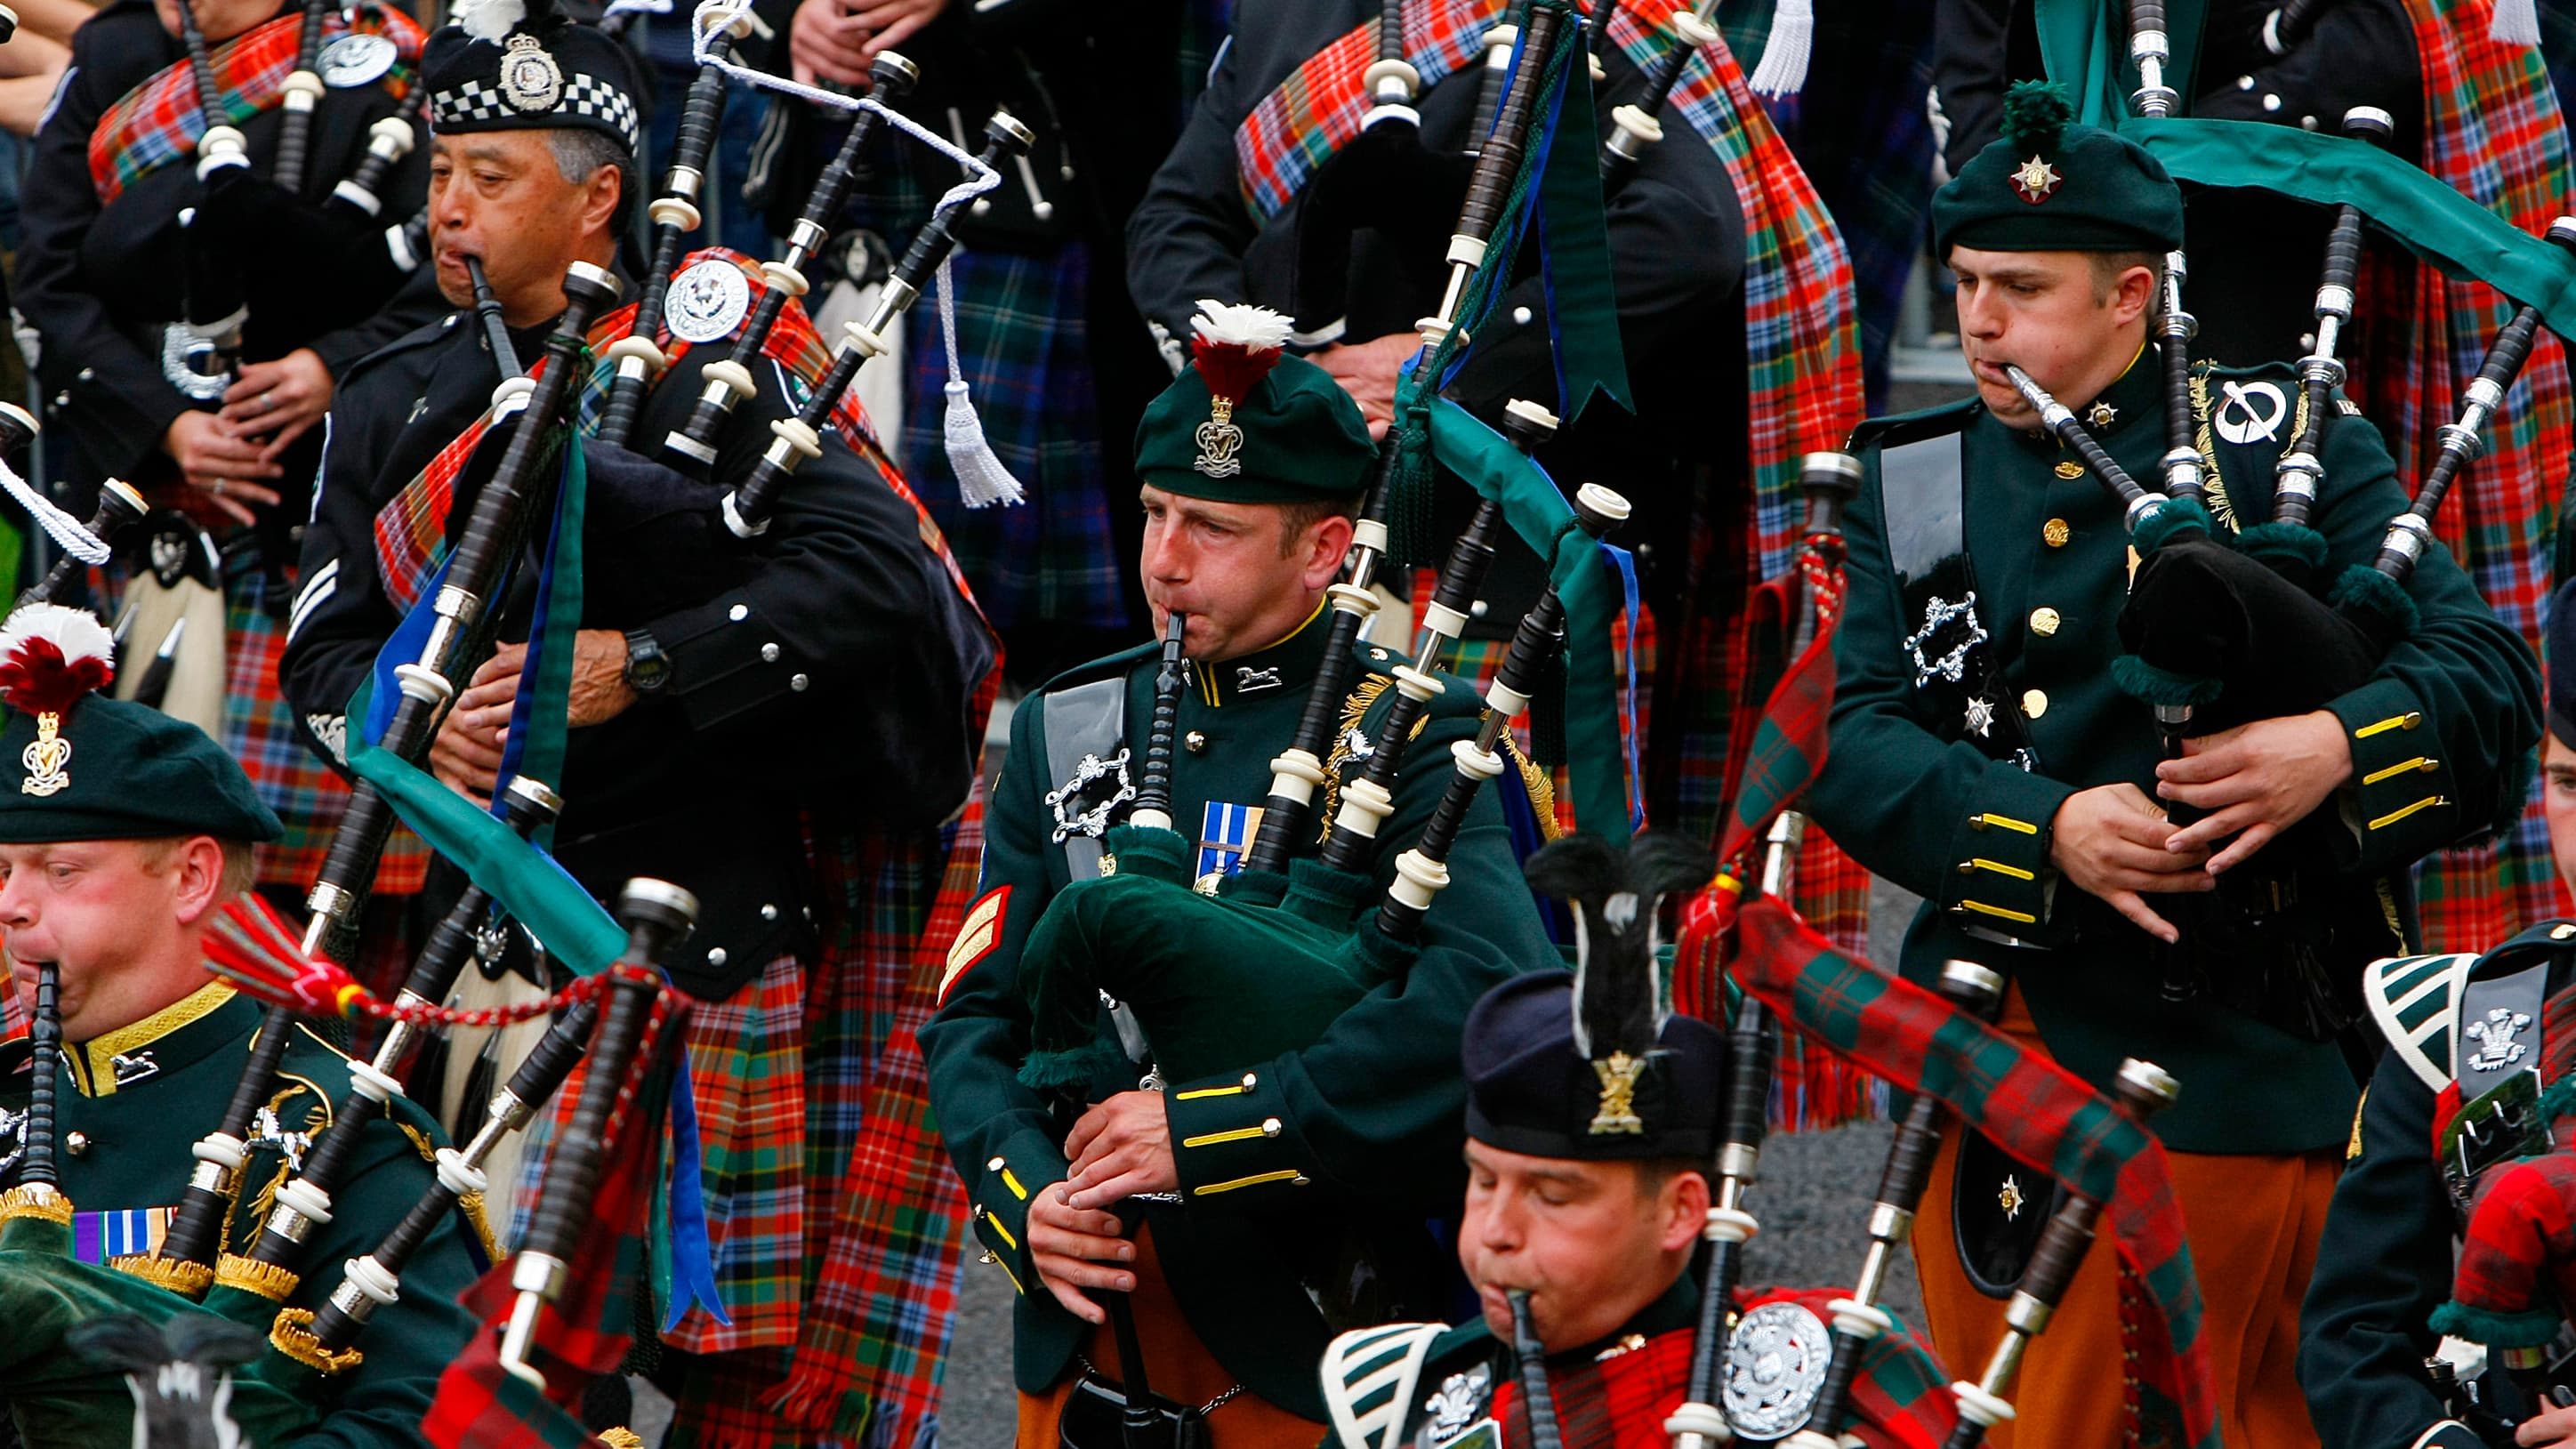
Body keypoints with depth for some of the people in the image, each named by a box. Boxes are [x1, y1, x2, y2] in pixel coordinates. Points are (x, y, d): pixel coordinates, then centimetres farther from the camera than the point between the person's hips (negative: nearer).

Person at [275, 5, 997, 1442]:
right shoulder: (397, 407, 10)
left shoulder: (697, 363, -10)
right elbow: (330, 642, 11)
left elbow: (871, 568, -19)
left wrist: (643, 664, -23)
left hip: (717, 889, -5)